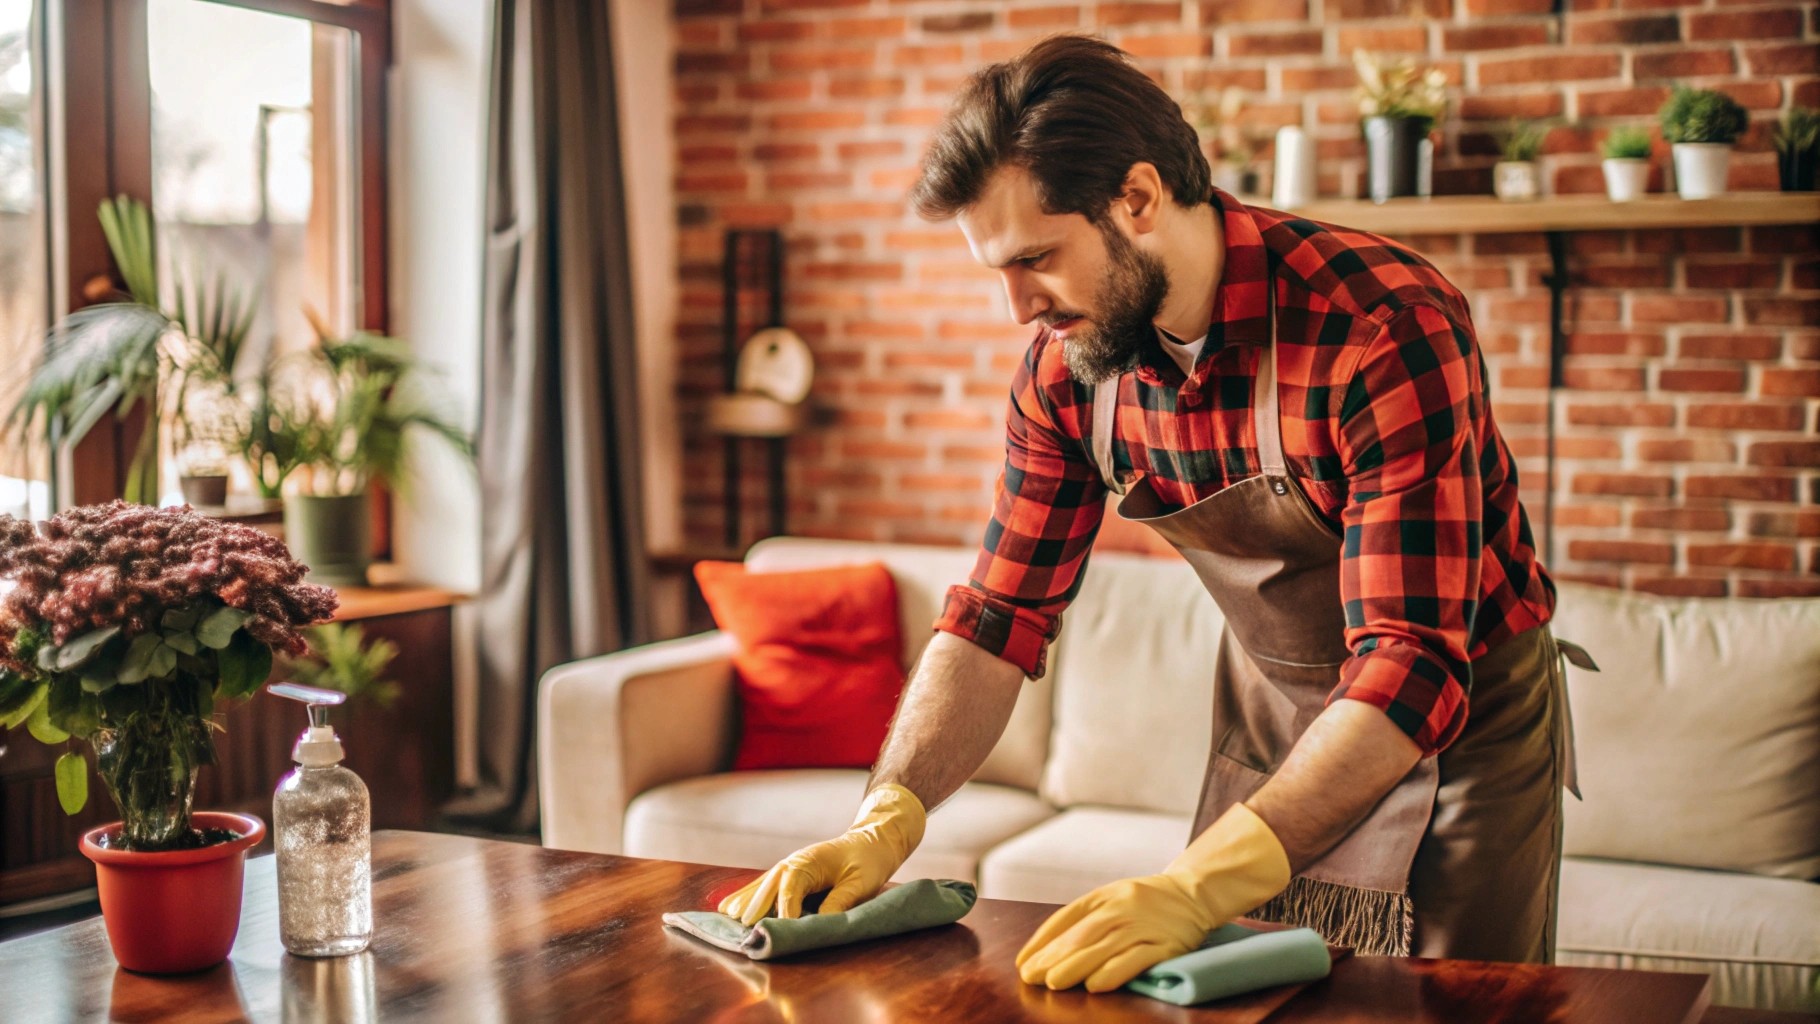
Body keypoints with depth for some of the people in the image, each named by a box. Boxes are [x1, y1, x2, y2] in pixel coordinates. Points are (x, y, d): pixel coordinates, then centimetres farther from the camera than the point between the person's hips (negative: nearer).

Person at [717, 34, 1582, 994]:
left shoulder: (1385, 332, -32)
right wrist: (884, 821, -23)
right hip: (1271, 712, 5)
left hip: (1461, 712, -4)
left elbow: (1411, 672, -37)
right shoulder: (1066, 371, -13)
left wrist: (1198, 886, -48)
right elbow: (999, 619, -6)